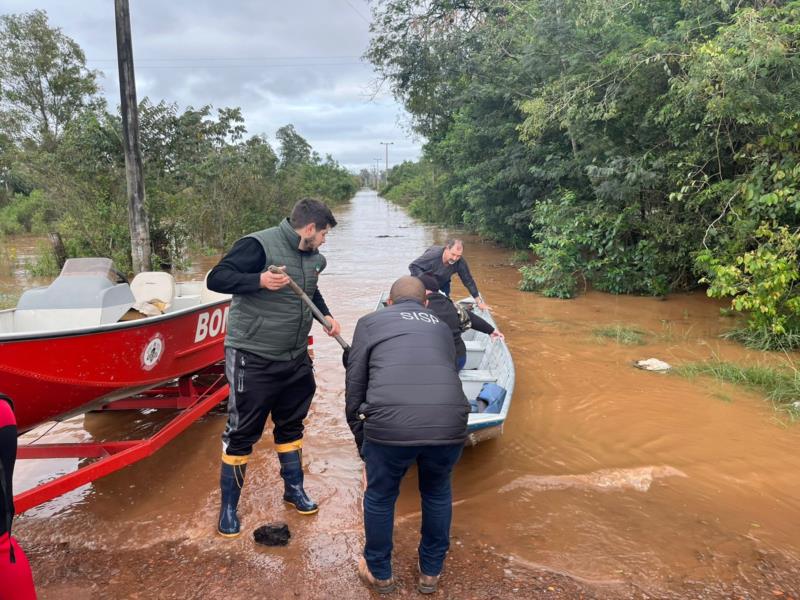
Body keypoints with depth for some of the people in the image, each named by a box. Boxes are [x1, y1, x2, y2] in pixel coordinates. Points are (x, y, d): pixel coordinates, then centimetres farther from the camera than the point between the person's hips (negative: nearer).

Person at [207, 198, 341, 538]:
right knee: (242, 432, 3)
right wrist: (259, 280, -34)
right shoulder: (259, 245, -18)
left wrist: (326, 316, 7)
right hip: (252, 359, -7)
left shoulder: (313, 259, 6)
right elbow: (216, 279, -21)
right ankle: (228, 506, 20)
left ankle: (294, 488, 36)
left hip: (295, 359, 7)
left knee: (291, 424, 18)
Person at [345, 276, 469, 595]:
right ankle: (430, 572, 46)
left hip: (389, 424, -2)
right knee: (438, 494, 30)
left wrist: (362, 443, 28)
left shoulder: (370, 322, 20)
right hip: (449, 424, 3)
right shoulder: (441, 326, 27)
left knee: (380, 497, 25)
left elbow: (354, 386, 17)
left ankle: (379, 573, 45)